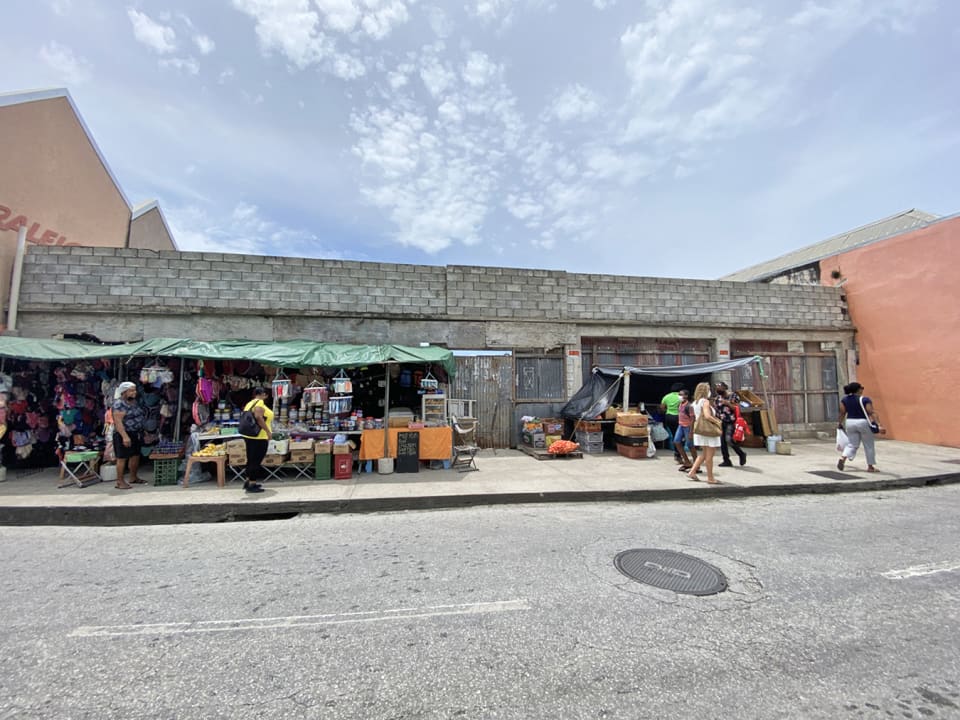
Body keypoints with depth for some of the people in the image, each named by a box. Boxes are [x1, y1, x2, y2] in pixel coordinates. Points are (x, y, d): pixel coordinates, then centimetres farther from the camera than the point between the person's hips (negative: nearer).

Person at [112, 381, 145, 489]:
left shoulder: (134, 402, 12)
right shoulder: (119, 403, -15)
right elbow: (118, 422, -21)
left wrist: (141, 431, 20)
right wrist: (125, 436, -26)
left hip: (136, 434, 9)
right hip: (124, 434, -9)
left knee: (135, 456, 14)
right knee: (122, 458, -2)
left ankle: (133, 478, 27)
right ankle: (120, 482, 6)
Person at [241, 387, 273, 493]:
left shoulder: (249, 404, 13)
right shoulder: (259, 403, -14)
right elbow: (259, 418, -26)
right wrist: (268, 431, -22)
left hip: (249, 436, 9)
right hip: (259, 437, -9)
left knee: (251, 459, 19)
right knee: (257, 460, -1)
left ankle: (248, 480, 28)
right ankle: (252, 484, 4)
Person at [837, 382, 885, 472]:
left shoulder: (844, 399, 2)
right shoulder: (865, 399, -11)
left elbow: (842, 413, 6)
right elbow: (872, 413, -17)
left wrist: (840, 423, 15)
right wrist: (879, 425, -20)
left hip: (850, 423, 4)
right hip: (864, 423, -4)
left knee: (852, 444, 11)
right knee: (869, 445, 10)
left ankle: (842, 458, -11)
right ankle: (870, 466, 16)